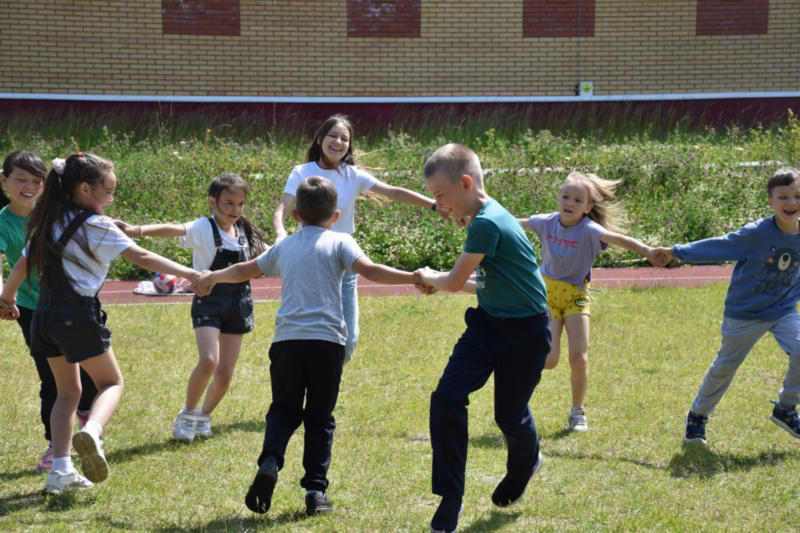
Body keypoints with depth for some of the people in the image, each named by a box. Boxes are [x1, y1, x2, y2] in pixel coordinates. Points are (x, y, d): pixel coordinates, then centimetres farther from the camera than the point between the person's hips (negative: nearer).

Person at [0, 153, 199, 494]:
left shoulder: (47, 220, 10)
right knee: (111, 382, 9)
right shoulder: (96, 226, -10)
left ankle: (60, 470, 11)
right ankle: (91, 431, -22)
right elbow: (142, 258, -16)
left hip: (45, 315, 6)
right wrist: (189, 274, -17)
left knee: (68, 391, 18)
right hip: (79, 313, -6)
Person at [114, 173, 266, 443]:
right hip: (209, 303, -5)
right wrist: (139, 230, -46)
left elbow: (267, 253, 26)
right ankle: (187, 414, 2)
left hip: (238, 307, 5)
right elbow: (175, 230, -30)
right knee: (208, 361, -23)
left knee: (225, 373, 4)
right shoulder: (204, 228, -11)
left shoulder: (244, 232, 7)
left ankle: (204, 416, 31)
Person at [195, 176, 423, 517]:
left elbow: (244, 271, 30)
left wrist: (211, 278, 47)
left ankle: (270, 461, -11)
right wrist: (414, 278, -13)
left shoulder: (284, 246, 18)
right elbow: (369, 271, -11)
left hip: (287, 339, 2)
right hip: (327, 340, -2)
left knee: (284, 410, 16)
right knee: (319, 418, 10)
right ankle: (316, 489, 4)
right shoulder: (339, 242, 7)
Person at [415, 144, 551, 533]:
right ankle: (450, 500, -4)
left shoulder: (487, 224, -25)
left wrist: (429, 278, 3)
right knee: (446, 398, -9)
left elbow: (454, 282, -17)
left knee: (509, 414, 10)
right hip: (487, 322, 8)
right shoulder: (484, 219, 5)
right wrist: (439, 281, 13)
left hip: (524, 331, -8)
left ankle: (525, 463, 47)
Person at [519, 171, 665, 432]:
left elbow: (616, 238, -36)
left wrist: (645, 250, -52)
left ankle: (577, 411, 14)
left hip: (575, 296, -2)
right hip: (547, 293, 2)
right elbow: (519, 223, 14)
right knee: (548, 360, -10)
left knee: (579, 358, -9)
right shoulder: (547, 223, -6)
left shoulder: (588, 230, -18)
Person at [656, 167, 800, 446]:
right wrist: (678, 252, -9)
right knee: (726, 366, 7)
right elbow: (717, 247, -12)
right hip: (744, 312, -3)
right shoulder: (756, 234, -21)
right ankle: (697, 415, 29)